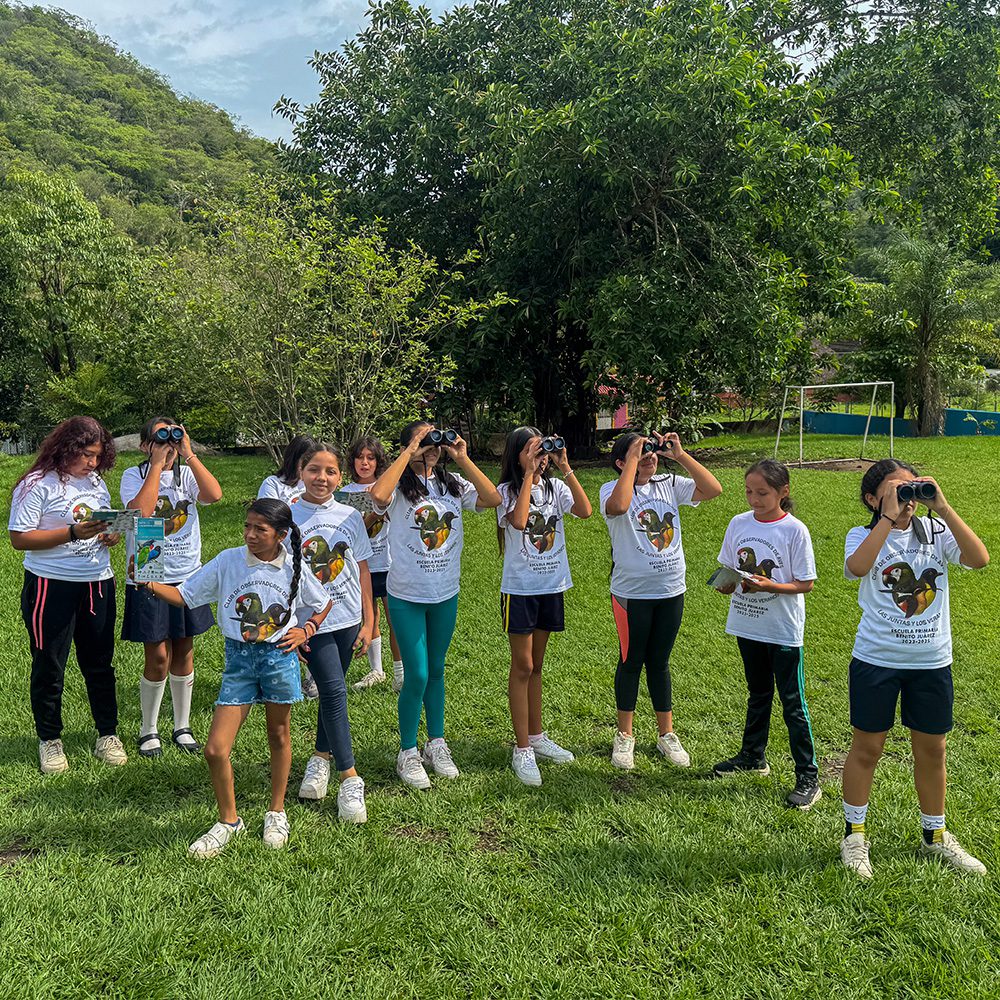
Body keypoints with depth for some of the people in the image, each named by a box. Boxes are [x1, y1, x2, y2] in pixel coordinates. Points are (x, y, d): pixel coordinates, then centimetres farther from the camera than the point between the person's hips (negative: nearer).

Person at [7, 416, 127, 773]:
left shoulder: (96, 482, 9)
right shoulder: (37, 484, -10)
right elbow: (19, 538, -14)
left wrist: (111, 536, -3)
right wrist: (73, 533, -22)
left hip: (97, 583, 5)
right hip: (51, 586, -5)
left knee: (100, 662, 11)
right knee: (49, 666, 8)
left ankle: (108, 735, 23)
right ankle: (50, 741, 24)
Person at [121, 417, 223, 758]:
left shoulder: (186, 474, 2)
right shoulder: (134, 475, -4)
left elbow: (214, 494, -18)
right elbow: (141, 512, -24)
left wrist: (188, 454, -16)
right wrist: (157, 462, -18)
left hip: (187, 576, 3)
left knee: (184, 653, 11)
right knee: (158, 658, -1)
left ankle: (182, 727, 26)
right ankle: (148, 730, 20)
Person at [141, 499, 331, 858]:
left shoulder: (293, 569, -4)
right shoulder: (228, 561, -5)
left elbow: (323, 604, 11)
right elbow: (185, 595, -3)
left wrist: (305, 630, -5)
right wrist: (150, 585, -19)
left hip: (279, 656, 0)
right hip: (238, 658, 1)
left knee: (278, 737, 15)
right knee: (215, 749, -4)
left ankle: (277, 813, 36)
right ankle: (229, 821, 20)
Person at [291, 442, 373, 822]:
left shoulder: (351, 517, 3)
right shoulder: (287, 518, -5)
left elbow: (362, 571, 7)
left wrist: (368, 621, 6)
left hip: (347, 619, 3)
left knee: (332, 691, 13)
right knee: (333, 690, -10)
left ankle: (321, 756, 33)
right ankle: (349, 779, -3)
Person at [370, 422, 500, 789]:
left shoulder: (452, 483, 3)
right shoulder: (399, 486, -9)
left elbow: (492, 498, -11)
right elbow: (378, 495, -33)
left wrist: (462, 458, -14)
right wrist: (410, 452, -25)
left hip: (446, 594, 4)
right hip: (407, 596, -4)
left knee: (437, 670, 16)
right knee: (417, 675, -1)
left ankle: (436, 744, 31)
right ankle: (408, 753, 17)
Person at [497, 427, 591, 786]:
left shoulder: (556, 487, 3)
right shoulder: (508, 490, -6)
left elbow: (585, 510, -14)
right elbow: (519, 521, -27)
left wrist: (566, 469, -15)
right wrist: (529, 474, -21)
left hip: (551, 585, 4)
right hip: (519, 589, -4)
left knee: (535, 665, 16)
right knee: (523, 666, 0)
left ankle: (537, 736, 28)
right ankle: (522, 750, 7)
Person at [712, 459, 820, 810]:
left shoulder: (794, 530, -14)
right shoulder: (739, 524, 0)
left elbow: (805, 583, -11)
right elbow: (728, 570, 8)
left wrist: (769, 586, -26)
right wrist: (727, 583, -14)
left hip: (783, 629, -5)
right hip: (747, 625, 5)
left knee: (792, 701, 2)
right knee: (758, 693, 21)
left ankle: (808, 777, 12)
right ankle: (752, 757, 37)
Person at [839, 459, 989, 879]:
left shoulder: (935, 531, 0)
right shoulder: (863, 536, -6)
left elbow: (980, 558, -17)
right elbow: (856, 567, -30)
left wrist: (942, 507, -20)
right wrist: (889, 517, -26)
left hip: (932, 661, 3)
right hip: (876, 660, -3)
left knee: (932, 749, 16)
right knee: (867, 747, 9)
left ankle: (934, 835, 36)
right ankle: (854, 834, 26)